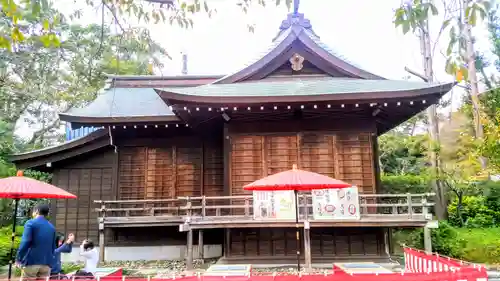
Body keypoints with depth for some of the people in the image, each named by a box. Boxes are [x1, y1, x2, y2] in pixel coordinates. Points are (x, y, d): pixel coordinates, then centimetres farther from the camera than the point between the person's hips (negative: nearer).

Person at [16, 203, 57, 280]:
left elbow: (25, 242, -12)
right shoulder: (52, 227, 15)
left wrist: (18, 258, -6)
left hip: (31, 261, -5)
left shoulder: (30, 223, -2)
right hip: (46, 263, 5)